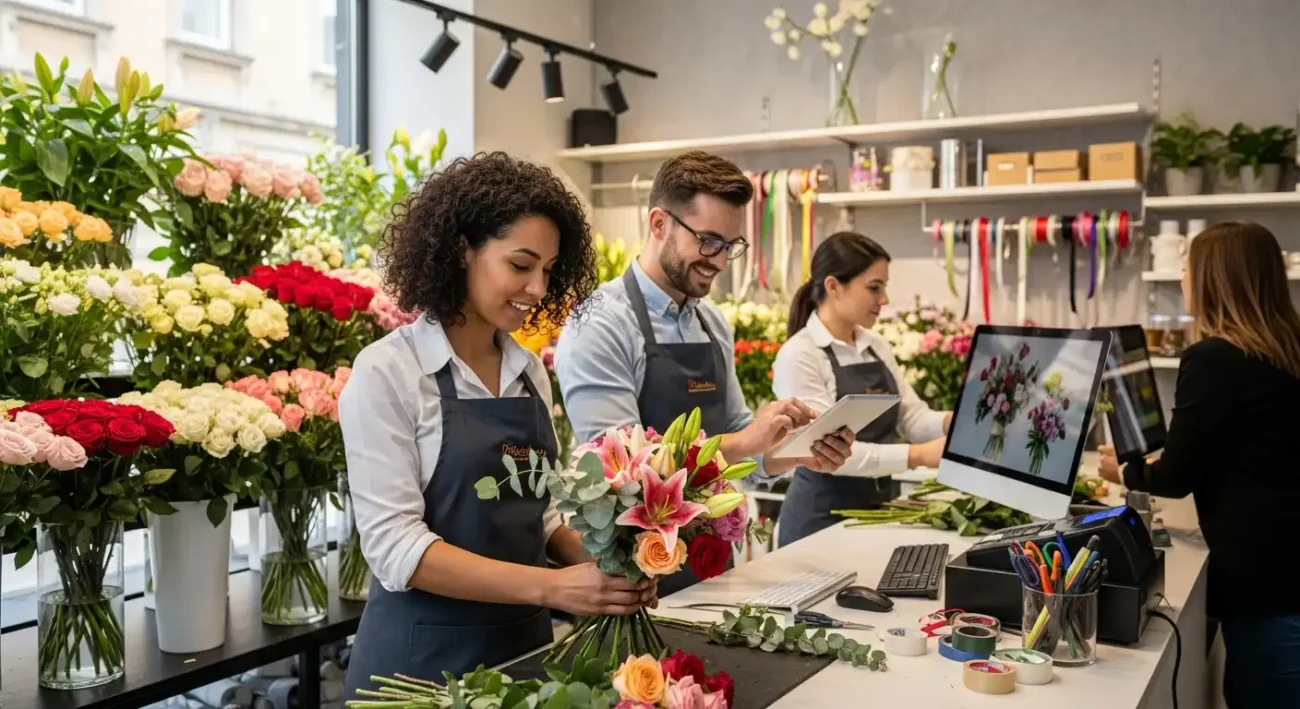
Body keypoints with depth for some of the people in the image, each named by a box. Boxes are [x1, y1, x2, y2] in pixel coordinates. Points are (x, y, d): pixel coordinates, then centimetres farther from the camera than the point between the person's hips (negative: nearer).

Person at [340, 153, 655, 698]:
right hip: (423, 655, -5)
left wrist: (596, 563, -9)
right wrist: (550, 586, -28)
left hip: (524, 642, 6)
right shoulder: (387, 372, -14)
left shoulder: (529, 370, 4)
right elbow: (394, 546, -20)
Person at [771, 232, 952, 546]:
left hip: (877, 508, 7)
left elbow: (914, 418, 5)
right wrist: (918, 455, -29)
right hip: (823, 514, -7)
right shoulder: (799, 355, -16)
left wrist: (954, 421, -16)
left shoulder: (877, 347, 6)